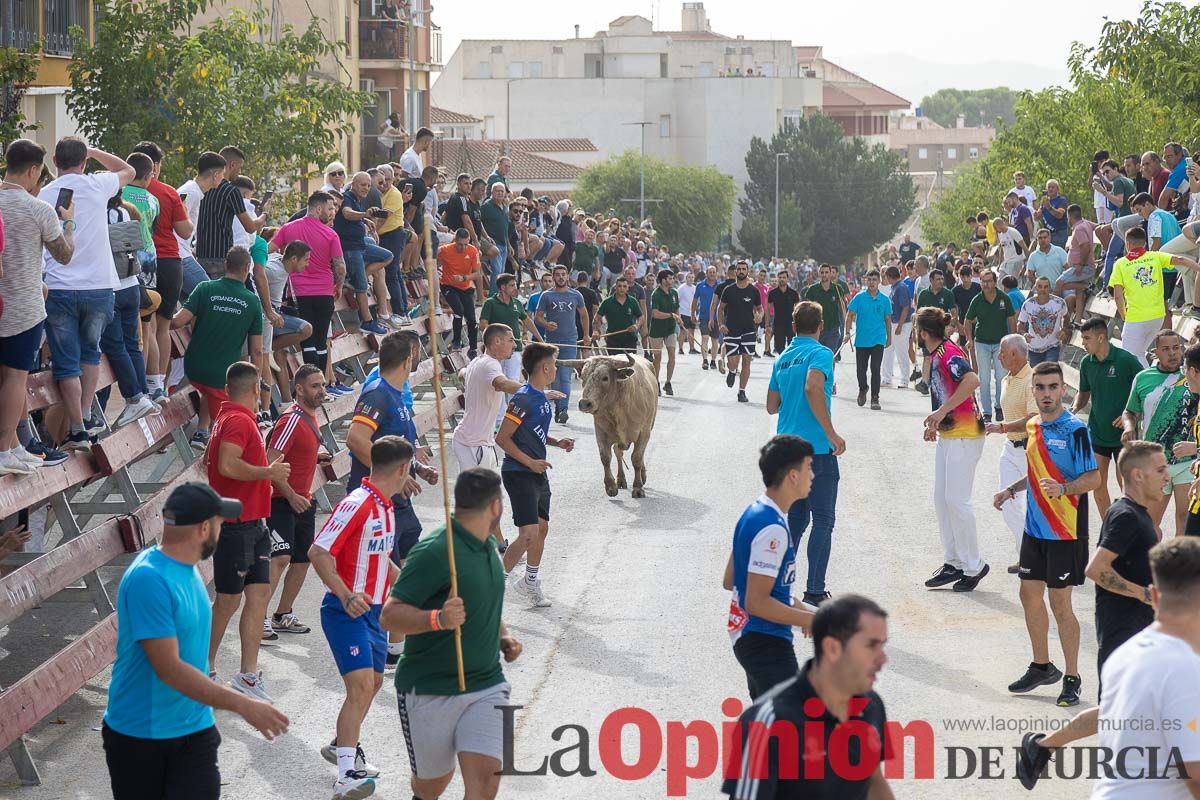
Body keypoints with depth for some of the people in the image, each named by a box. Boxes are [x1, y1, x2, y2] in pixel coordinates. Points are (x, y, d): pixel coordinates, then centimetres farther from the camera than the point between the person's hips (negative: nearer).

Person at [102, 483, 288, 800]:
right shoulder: (149, 579, -24)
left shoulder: (186, 568, 3)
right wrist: (244, 705, -27)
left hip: (194, 731, 7)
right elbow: (169, 669, -28)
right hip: (137, 738, -7)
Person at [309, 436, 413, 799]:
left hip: (373, 609, 10)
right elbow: (318, 552, -23)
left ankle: (342, 746, 42)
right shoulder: (356, 504, -19)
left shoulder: (385, 506, 11)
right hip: (346, 612, -10)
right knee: (361, 685, -19)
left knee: (373, 682, 20)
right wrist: (346, 595, -33)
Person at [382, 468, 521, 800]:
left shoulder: (488, 546, 9)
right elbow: (389, 617, -23)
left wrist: (503, 636, 9)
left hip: (486, 686, 6)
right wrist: (438, 619, -39)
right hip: (428, 690, -6)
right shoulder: (435, 552, -19)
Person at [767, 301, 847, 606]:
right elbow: (812, 388, -26)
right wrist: (831, 433, -23)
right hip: (816, 449, -7)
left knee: (796, 519, 15)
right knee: (823, 520, -1)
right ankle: (815, 593, -5)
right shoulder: (820, 353, -8)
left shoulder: (782, 359, 13)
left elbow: (772, 406, 18)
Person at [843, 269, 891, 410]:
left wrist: (889, 337, 16)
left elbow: (887, 319, 12)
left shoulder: (884, 299, 2)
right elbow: (850, 315, -1)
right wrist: (848, 332, -12)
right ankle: (862, 389, 35)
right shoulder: (859, 298, -2)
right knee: (861, 370, 6)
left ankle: (875, 399, -1)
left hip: (878, 340, 0)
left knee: (875, 369, -8)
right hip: (861, 340, 0)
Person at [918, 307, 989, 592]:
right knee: (941, 499, 11)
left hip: (965, 434, -10)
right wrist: (935, 424, 19)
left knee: (956, 500, -8)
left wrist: (942, 412, -29)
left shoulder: (949, 353, -17)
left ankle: (973, 565, 1)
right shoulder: (935, 356, 13)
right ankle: (953, 563, 18)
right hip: (947, 435, 10)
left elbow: (972, 380, -33)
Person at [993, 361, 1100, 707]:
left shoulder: (1075, 429, -15)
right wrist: (1010, 489, 10)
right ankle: (1042, 666, 31)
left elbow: (1093, 478, -16)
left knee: (1059, 603, -2)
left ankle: (1072, 678, 11)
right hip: (1035, 527, 8)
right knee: (1030, 594, 14)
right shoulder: (1033, 426, 8)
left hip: (1065, 532, -8)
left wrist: (1063, 488, -32)